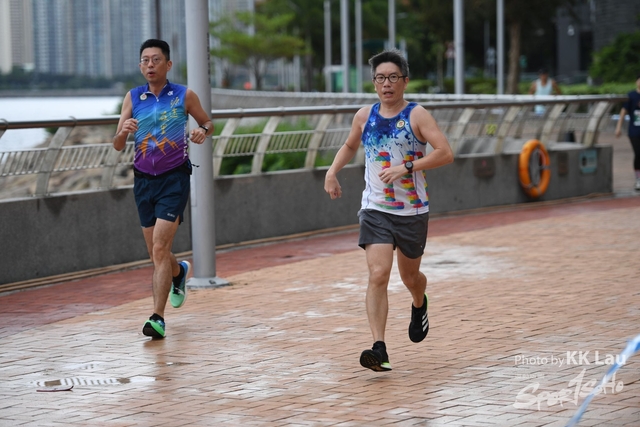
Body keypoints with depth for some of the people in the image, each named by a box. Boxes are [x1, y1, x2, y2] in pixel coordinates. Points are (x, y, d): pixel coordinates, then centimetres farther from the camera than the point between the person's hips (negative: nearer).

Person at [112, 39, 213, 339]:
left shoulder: (184, 96, -4)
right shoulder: (132, 98, 1)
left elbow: (207, 123, 11)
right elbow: (117, 146, -1)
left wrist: (203, 131, -12)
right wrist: (123, 132, -24)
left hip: (174, 178, -4)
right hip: (143, 179, 4)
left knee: (160, 248, -15)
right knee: (155, 252, 14)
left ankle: (158, 317, -15)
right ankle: (179, 272, 49)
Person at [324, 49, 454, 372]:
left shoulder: (417, 116, -8)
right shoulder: (365, 116, 4)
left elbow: (445, 153, -17)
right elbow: (350, 145, 25)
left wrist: (406, 168, -25)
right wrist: (333, 170, 7)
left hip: (412, 211, -1)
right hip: (375, 209, 1)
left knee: (410, 276, 15)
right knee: (378, 275, -15)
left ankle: (419, 306, 52)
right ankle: (378, 348, -20)